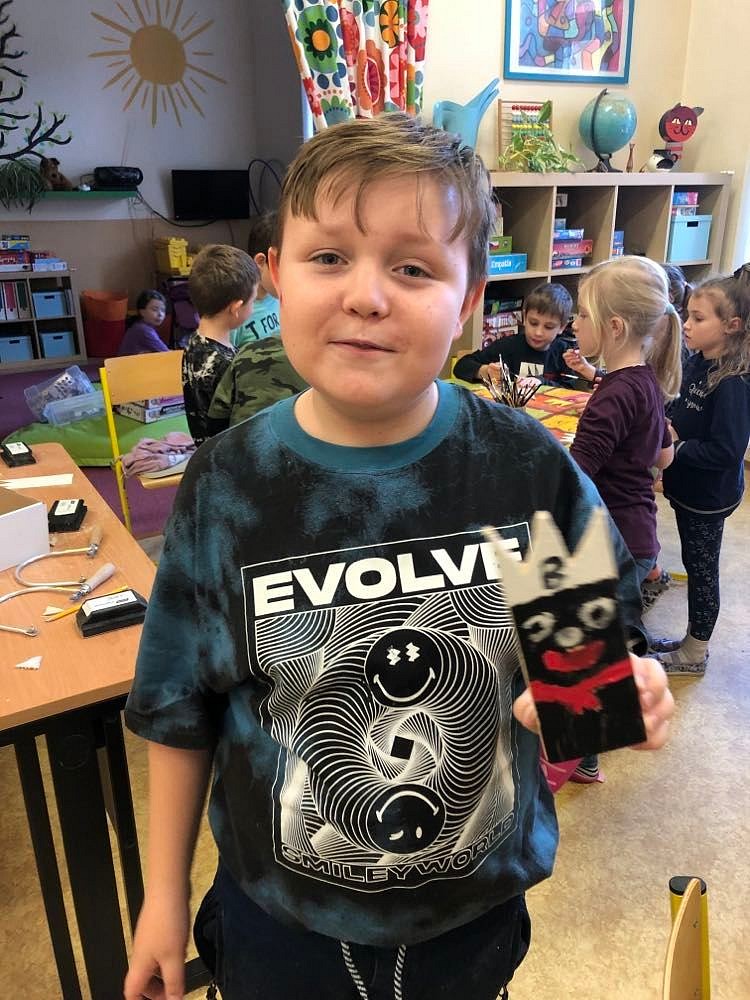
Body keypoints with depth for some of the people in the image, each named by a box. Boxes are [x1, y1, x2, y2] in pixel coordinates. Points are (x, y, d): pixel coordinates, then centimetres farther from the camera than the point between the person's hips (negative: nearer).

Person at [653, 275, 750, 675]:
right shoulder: (698, 363, 0)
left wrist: (674, 447, -22)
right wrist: (666, 427, -4)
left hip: (709, 496, -8)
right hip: (686, 487, 8)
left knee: (701, 570, 8)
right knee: (695, 566, 21)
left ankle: (695, 654, 26)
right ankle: (692, 639, 38)